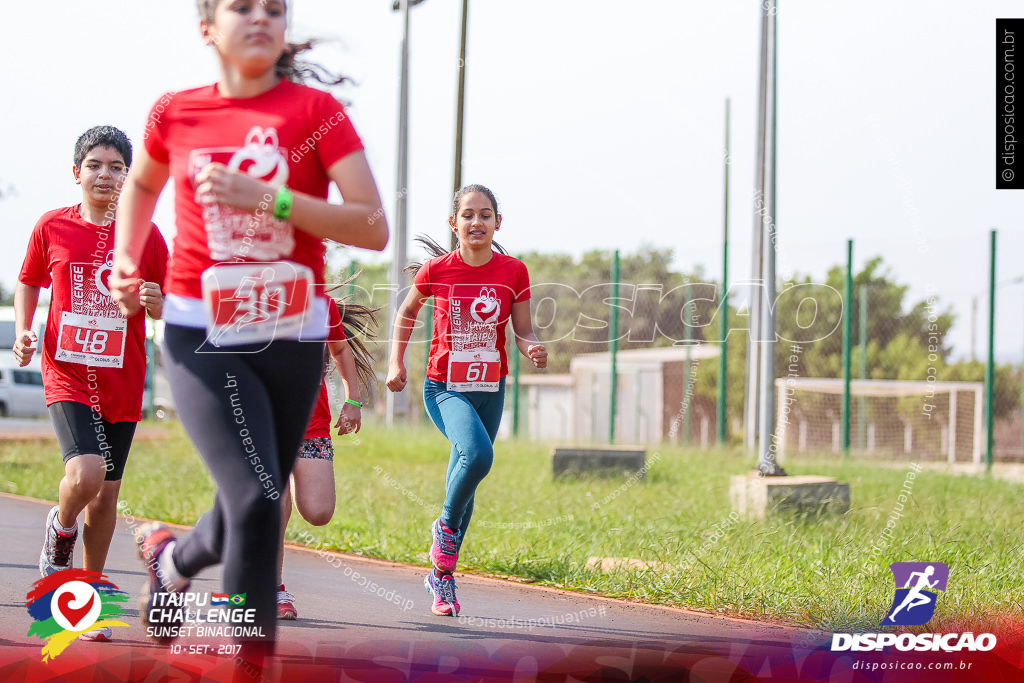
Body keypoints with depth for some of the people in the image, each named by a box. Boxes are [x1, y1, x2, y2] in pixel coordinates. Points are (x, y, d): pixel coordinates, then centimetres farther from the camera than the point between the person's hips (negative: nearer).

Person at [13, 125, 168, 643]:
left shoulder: (145, 234, 1)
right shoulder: (52, 227, 1)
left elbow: (169, 307, 8)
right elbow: (28, 283, 15)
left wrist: (158, 303, -15)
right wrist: (22, 331, -1)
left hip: (122, 381, 2)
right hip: (66, 372, -2)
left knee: (108, 492, 6)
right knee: (86, 473, -23)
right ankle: (60, 533, 11)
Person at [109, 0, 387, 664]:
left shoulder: (315, 110, -4)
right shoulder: (176, 113, 3)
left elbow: (375, 228, -12)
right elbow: (142, 185, 26)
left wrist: (266, 197, -20)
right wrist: (125, 262, 10)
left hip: (293, 336, 1)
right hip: (202, 336, -1)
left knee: (253, 505, 13)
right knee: (257, 500, -19)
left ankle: (172, 559, 46)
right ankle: (252, 659, -6)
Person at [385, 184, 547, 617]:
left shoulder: (513, 272, -3)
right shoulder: (436, 271, -6)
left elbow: (523, 332, 2)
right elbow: (407, 312, 12)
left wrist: (533, 350, -20)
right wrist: (396, 363, 4)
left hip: (490, 391, 3)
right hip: (444, 388, -3)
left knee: (463, 486, 10)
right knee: (477, 454, -31)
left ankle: (442, 574, 27)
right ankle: (446, 527, -4)